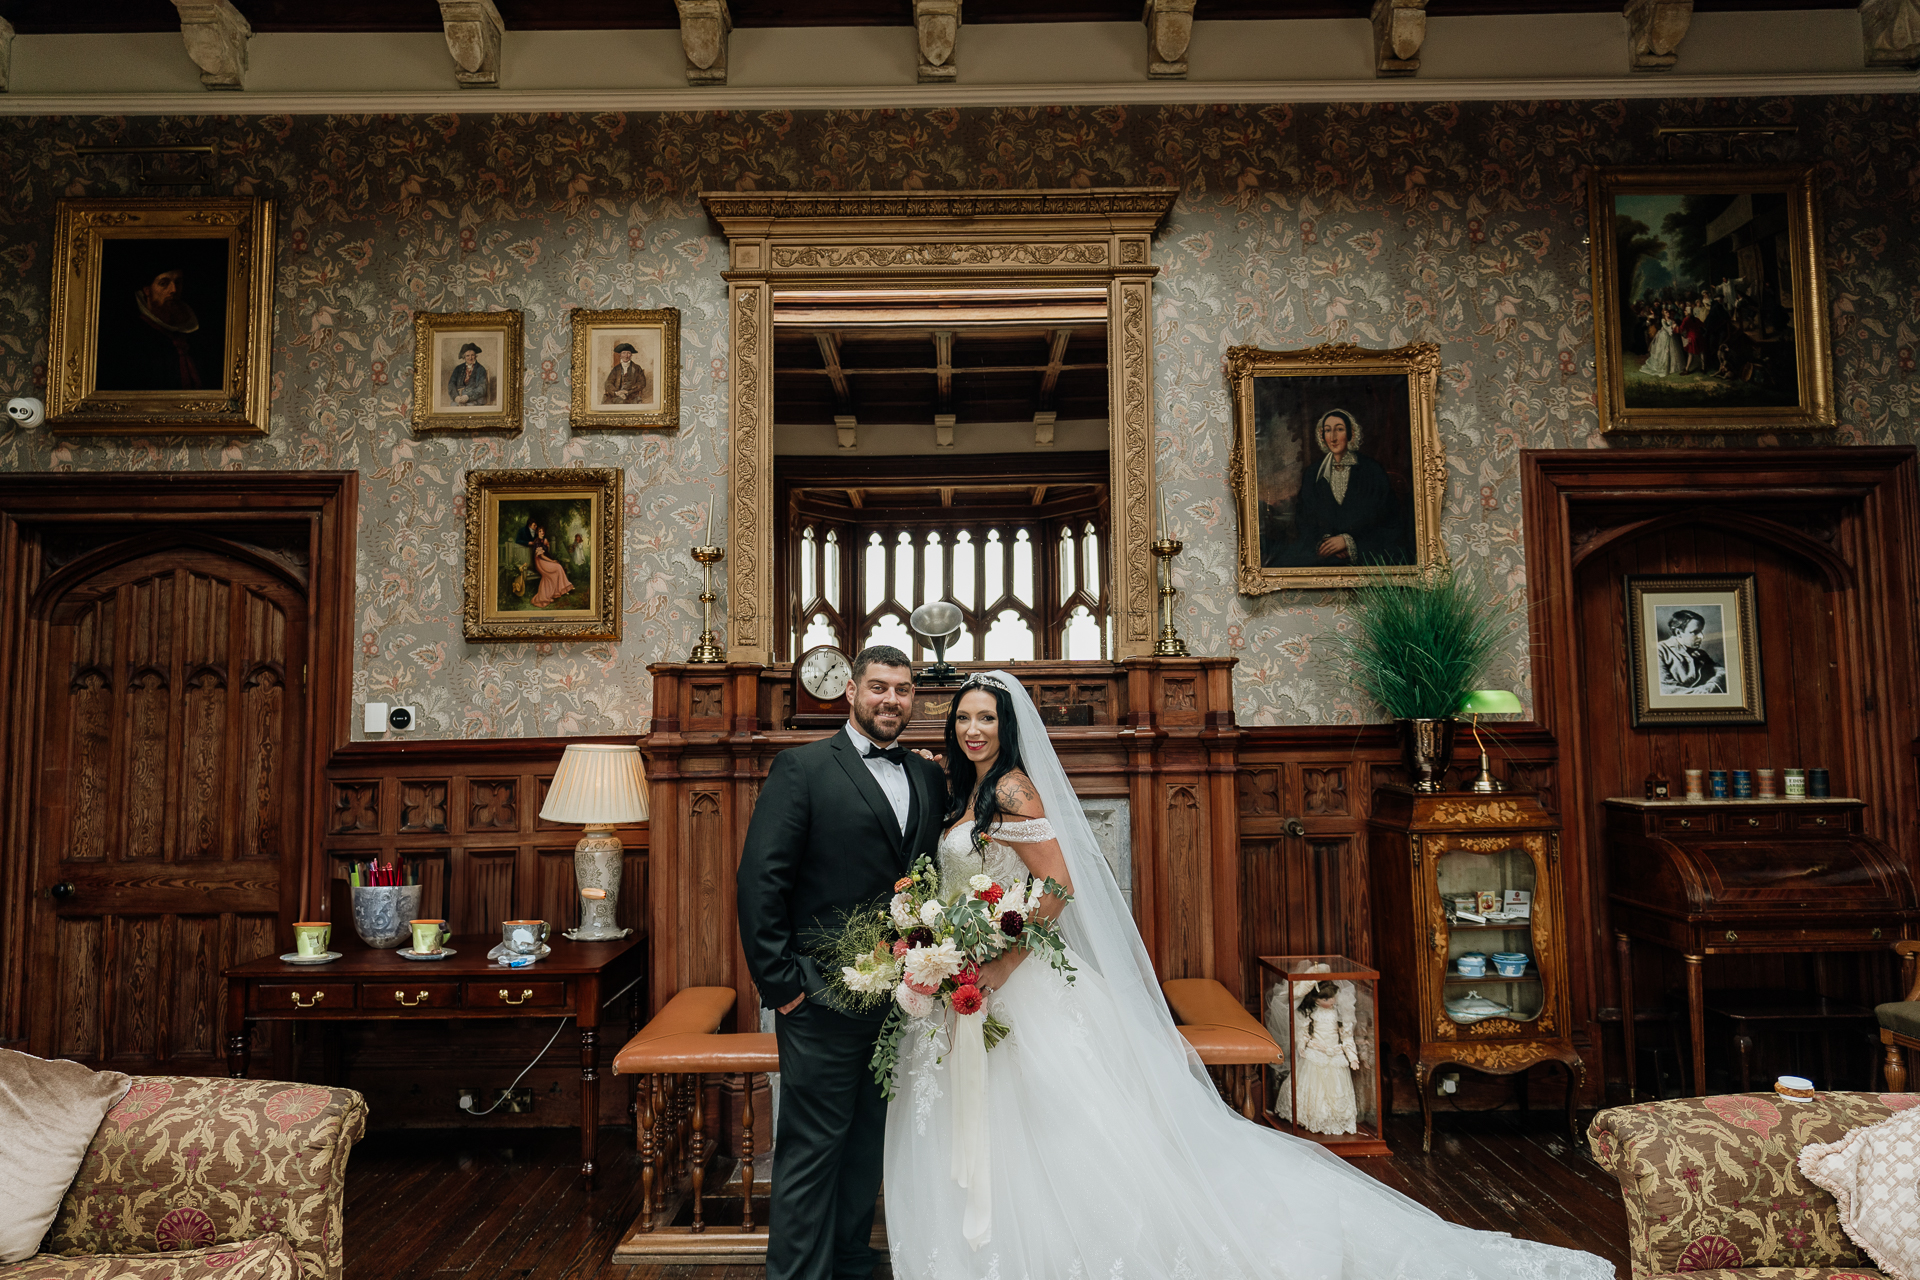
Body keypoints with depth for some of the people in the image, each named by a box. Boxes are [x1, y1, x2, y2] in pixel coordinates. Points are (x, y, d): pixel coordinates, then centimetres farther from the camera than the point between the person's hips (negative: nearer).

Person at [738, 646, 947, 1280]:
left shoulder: (929, 777, 10)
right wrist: (778, 980, -13)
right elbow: (761, 878, -11)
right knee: (814, 1146, 3)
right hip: (825, 994, -6)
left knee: (869, 1139, 18)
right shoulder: (802, 768, -7)